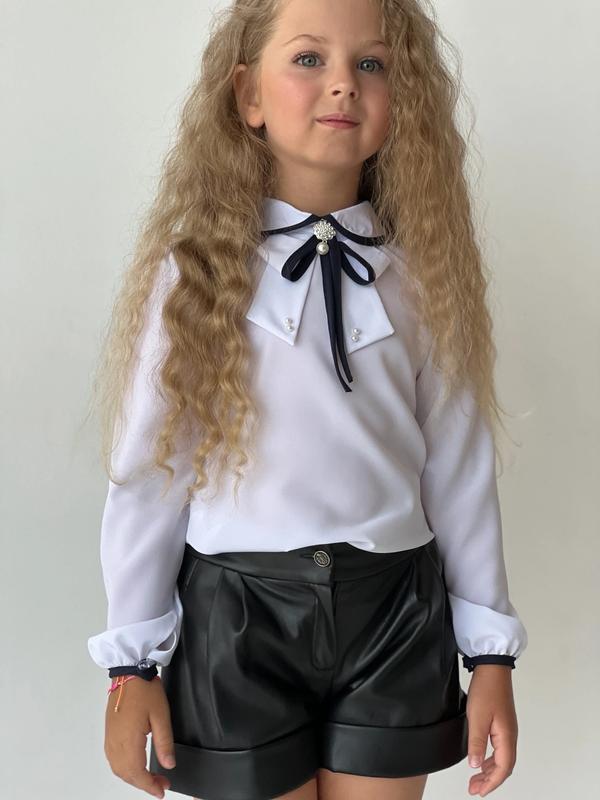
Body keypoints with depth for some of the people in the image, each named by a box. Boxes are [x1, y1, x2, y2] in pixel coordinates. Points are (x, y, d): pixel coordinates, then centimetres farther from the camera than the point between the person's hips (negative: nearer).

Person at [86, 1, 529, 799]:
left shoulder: (422, 270, 0)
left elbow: (459, 469, 2)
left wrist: (490, 651, 5)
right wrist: (133, 664, -1)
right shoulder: (196, 271, -7)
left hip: (394, 614, 2)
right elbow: (148, 474, -4)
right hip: (239, 616, -2)